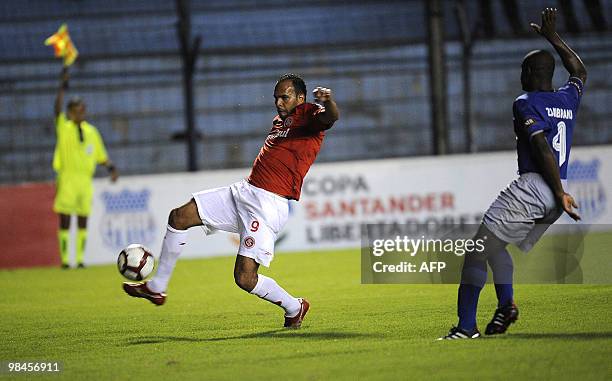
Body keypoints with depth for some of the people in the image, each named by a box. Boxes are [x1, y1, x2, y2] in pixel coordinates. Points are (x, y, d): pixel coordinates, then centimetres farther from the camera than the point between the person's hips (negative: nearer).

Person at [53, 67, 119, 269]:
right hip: (67, 177, -4)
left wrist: (111, 168, -2)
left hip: (85, 179, 4)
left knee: (83, 220, 6)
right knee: (64, 219, -3)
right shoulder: (63, 127, 0)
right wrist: (62, 86, -29)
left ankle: (80, 259, 12)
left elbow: (101, 155, 16)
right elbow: (57, 108, -18)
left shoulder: (91, 131, 11)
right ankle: (64, 259, 1)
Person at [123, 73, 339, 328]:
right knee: (179, 217, 5)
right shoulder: (279, 121, 20)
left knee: (245, 278, -15)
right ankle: (156, 288, 16)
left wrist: (327, 101, -51)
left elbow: (330, 117, -30)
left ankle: (294, 308, 12)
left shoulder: (309, 114, -6)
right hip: (244, 191, 9)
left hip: (268, 205, -9)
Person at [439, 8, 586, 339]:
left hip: (531, 188, -8)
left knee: (477, 249, -9)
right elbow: (579, 71, 37)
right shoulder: (568, 99, 14)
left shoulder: (526, 104, -6)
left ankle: (467, 324, -17)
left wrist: (560, 193, -18)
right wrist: (553, 38, 43)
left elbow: (543, 148, -16)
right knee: (495, 245, 22)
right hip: (556, 192, 8)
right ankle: (506, 304, 3)